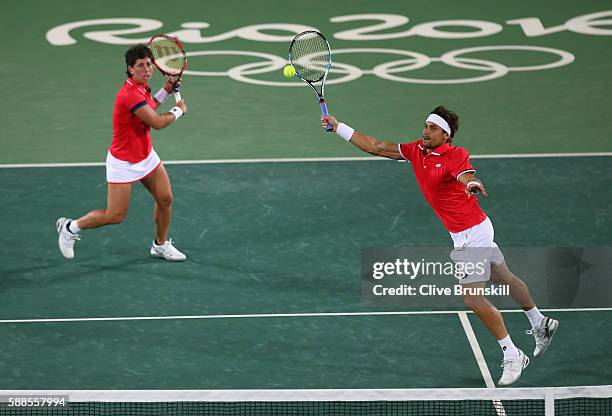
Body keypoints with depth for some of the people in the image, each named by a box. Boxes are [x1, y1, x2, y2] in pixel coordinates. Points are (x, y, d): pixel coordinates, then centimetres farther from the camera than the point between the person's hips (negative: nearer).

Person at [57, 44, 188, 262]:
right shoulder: (130, 95, -31)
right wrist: (178, 110, -13)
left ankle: (161, 245, 27)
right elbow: (158, 123, -31)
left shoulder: (142, 88, 0)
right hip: (123, 162, -9)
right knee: (115, 216, -2)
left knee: (165, 198, 5)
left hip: (146, 156, 9)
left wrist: (164, 92, 10)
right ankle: (70, 227, 20)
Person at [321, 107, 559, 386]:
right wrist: (338, 127, 3)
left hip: (471, 234, -9)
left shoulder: (456, 156, -22)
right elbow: (376, 147, 4)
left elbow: (468, 177, -43)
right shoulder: (416, 151, 0)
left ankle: (512, 356, 4)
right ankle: (540, 323, 45)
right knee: (503, 279, 25)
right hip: (465, 234, 9)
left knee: (473, 299, -9)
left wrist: (473, 185, -67)